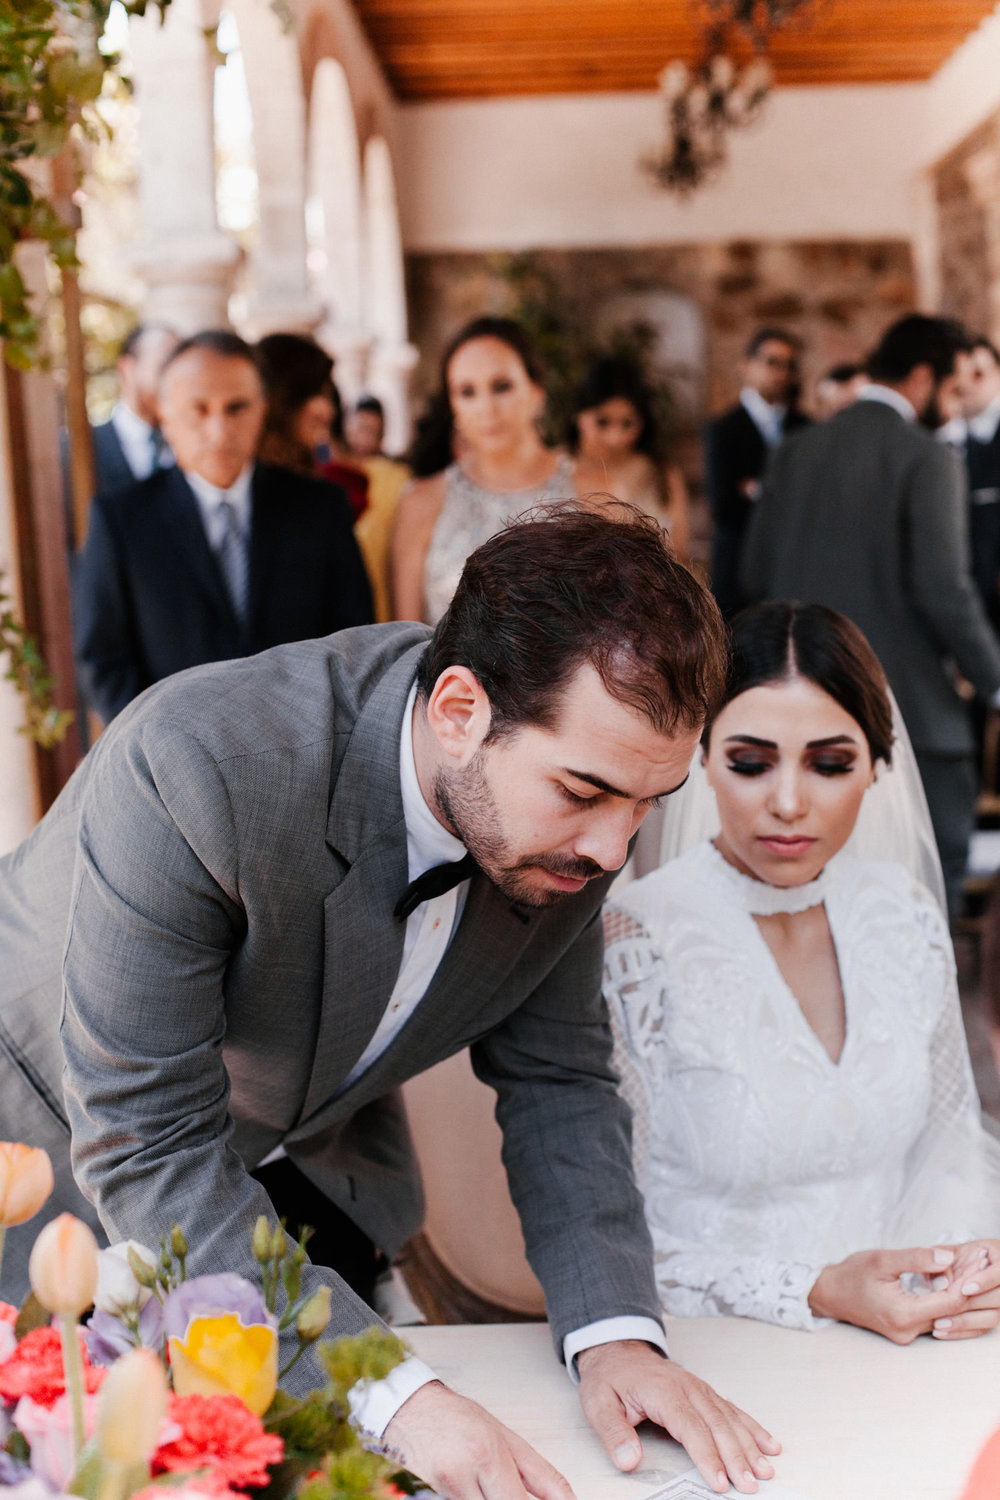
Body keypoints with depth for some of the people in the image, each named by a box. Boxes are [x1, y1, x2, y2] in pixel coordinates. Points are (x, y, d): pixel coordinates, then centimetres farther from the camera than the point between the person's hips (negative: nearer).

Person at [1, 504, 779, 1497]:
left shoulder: (569, 825, -21)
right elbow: (143, 1148, -37)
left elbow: (554, 1076, -9)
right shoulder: (197, 762, -40)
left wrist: (613, 1330, -24)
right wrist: (394, 1393, -43)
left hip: (308, 1165, 5)